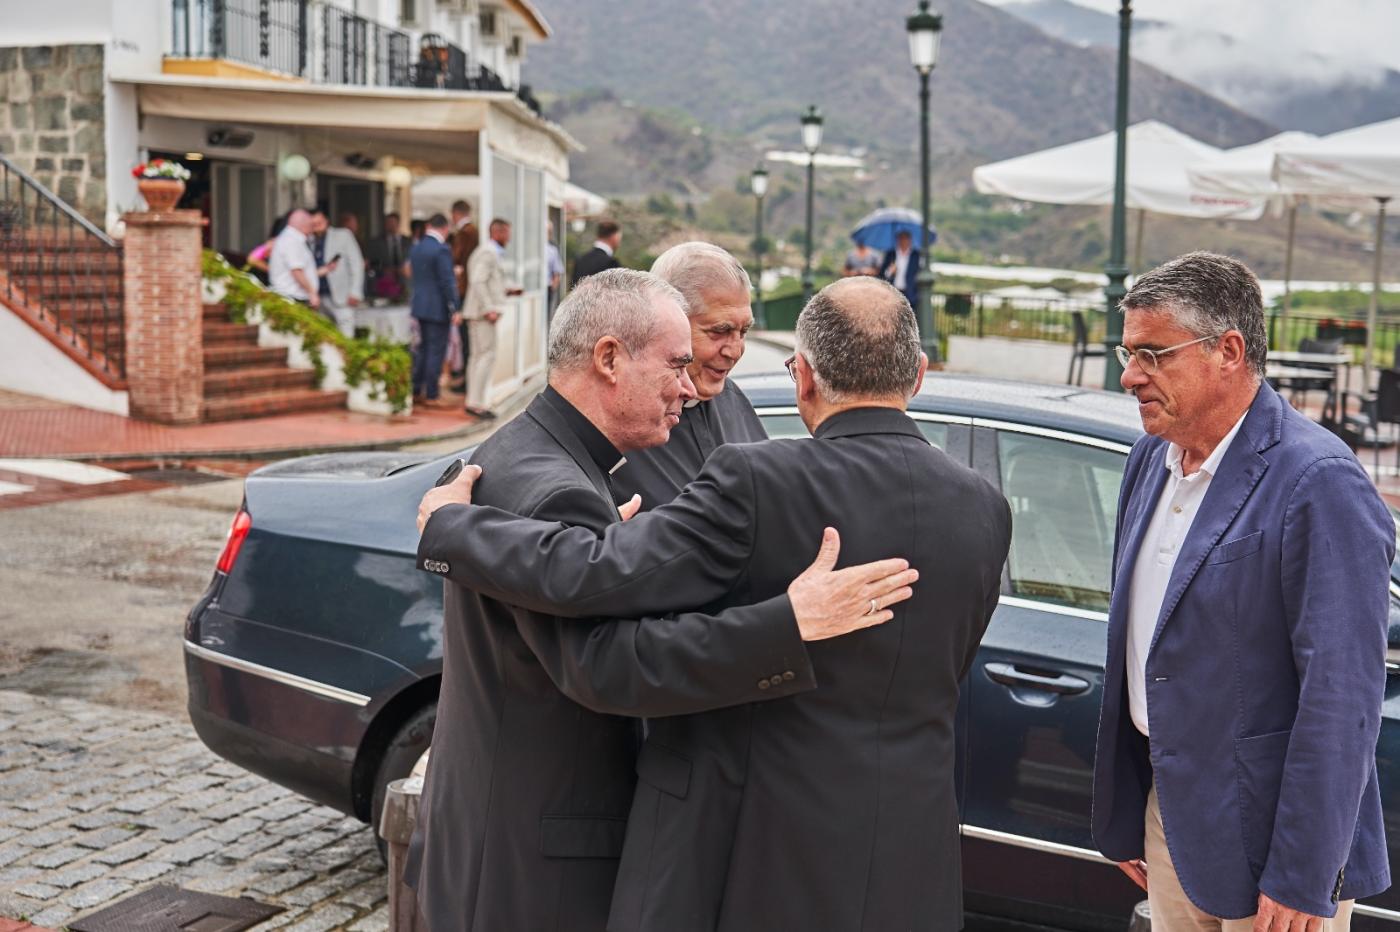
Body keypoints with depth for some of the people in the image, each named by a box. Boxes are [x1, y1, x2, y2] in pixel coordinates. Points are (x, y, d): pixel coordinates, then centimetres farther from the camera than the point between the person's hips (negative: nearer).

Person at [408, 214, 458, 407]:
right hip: (438, 308, -8)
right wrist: (453, 309, -13)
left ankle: (416, 391, 21)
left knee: (423, 348, 18)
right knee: (436, 351, -1)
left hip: (420, 306, 8)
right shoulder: (442, 249, -16)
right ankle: (431, 396, 2)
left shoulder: (416, 248, 9)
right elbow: (447, 281, -18)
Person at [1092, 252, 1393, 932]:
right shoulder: (1151, 457, 6)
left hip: (1262, 843, -7)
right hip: (1169, 816, 7)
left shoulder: (1320, 484, -19)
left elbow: (1341, 701, -21)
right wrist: (1124, 817, 14)